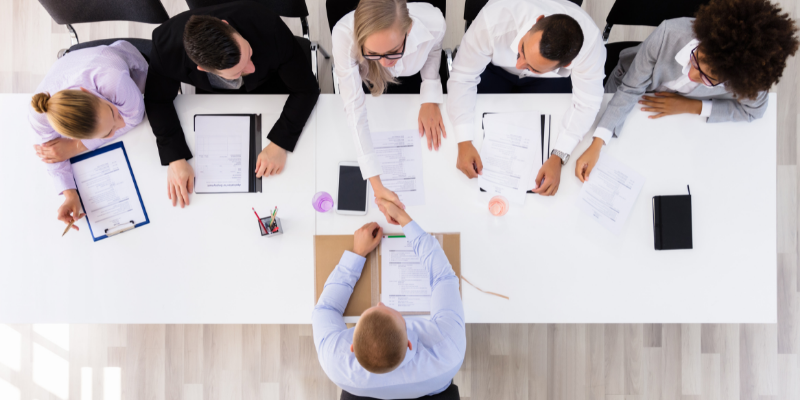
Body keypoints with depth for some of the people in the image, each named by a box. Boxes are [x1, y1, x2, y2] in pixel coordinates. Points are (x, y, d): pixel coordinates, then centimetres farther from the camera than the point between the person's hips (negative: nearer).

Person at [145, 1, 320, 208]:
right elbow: (158, 100, -18)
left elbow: (306, 89, -29)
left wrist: (280, 144, -38)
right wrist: (175, 159, -31)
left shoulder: (267, 25, -42)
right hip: (213, 97, 1)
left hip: (271, 86, -1)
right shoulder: (166, 43, -37)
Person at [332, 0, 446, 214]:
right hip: (365, 82, -1)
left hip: (414, 78, 1)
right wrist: (376, 185, -46)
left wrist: (430, 99, -20)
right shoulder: (344, 35, -46)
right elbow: (355, 110, -41)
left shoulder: (433, 22, -42)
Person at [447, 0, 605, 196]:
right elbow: (462, 78, -30)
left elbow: (587, 104, -25)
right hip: (495, 68, 0)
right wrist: (464, 142, -39)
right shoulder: (494, 19, -43)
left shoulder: (590, 42, -39)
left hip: (553, 79, 0)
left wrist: (557, 158, -36)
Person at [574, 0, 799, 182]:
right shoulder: (670, 33, -45)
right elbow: (630, 89, -33)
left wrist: (691, 107, -28)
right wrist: (596, 145, -42)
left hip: (682, 111, 1)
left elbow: (752, 110, -17)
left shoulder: (749, 75, -40)